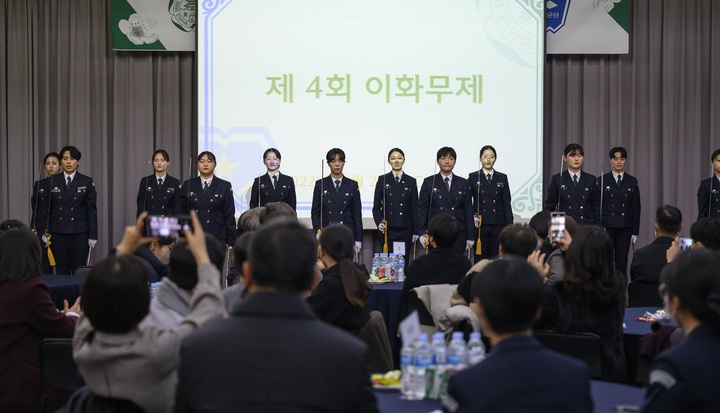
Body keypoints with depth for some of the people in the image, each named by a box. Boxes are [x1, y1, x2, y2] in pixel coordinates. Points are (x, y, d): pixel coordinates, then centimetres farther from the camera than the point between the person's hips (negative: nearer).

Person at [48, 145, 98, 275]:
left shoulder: (87, 182, 1)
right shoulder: (52, 182, 6)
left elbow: (92, 210, 0)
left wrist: (93, 236, -5)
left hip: (80, 234, -1)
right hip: (58, 234, 2)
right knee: (61, 272, 4)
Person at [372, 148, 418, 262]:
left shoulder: (411, 181, 8)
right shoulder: (382, 179, 5)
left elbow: (414, 208, 8)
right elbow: (376, 206, 4)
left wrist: (415, 231, 4)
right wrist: (379, 222, -12)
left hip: (405, 229, 1)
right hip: (387, 228, -1)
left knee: (404, 261, 0)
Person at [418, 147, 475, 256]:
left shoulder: (463, 183, 10)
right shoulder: (429, 182, 6)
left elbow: (468, 210, 9)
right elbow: (422, 209, 4)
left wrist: (470, 237, 4)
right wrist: (423, 233, -6)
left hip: (458, 234, 1)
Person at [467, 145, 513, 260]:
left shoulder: (502, 178, 9)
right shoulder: (473, 177, 5)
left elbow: (506, 202, 7)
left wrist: (509, 225, 2)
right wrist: (472, 217, -10)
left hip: (498, 225, 1)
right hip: (480, 225, -1)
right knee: (480, 258, 1)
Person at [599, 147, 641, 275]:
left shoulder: (632, 181, 8)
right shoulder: (602, 180, 3)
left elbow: (636, 207, 7)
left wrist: (635, 231, 3)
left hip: (625, 228, 1)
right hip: (607, 227, -1)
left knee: (622, 261, 3)